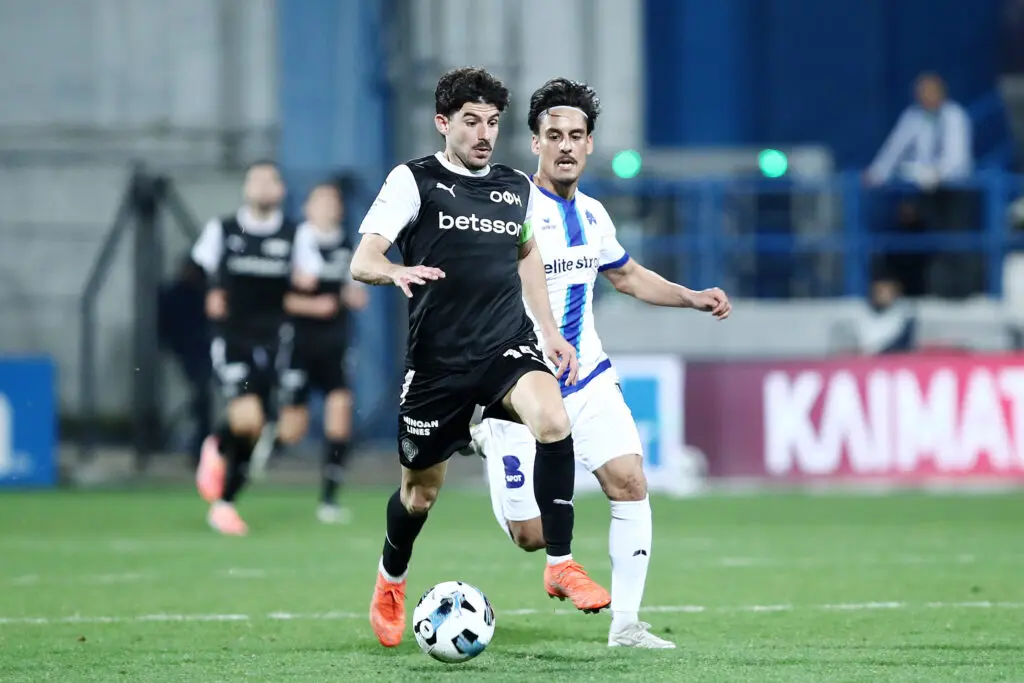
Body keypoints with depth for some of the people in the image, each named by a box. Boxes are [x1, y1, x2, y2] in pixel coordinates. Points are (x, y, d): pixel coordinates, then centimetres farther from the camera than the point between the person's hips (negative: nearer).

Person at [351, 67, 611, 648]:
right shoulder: (414, 180, -4)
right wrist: (395, 271, -35)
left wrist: (551, 332, 20)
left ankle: (561, 565, -23)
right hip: (437, 359, -2)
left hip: (508, 346, 2)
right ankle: (391, 584, 41)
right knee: (422, 488, 9)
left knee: (553, 421, -30)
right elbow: (362, 261, -12)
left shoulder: (517, 187, 10)